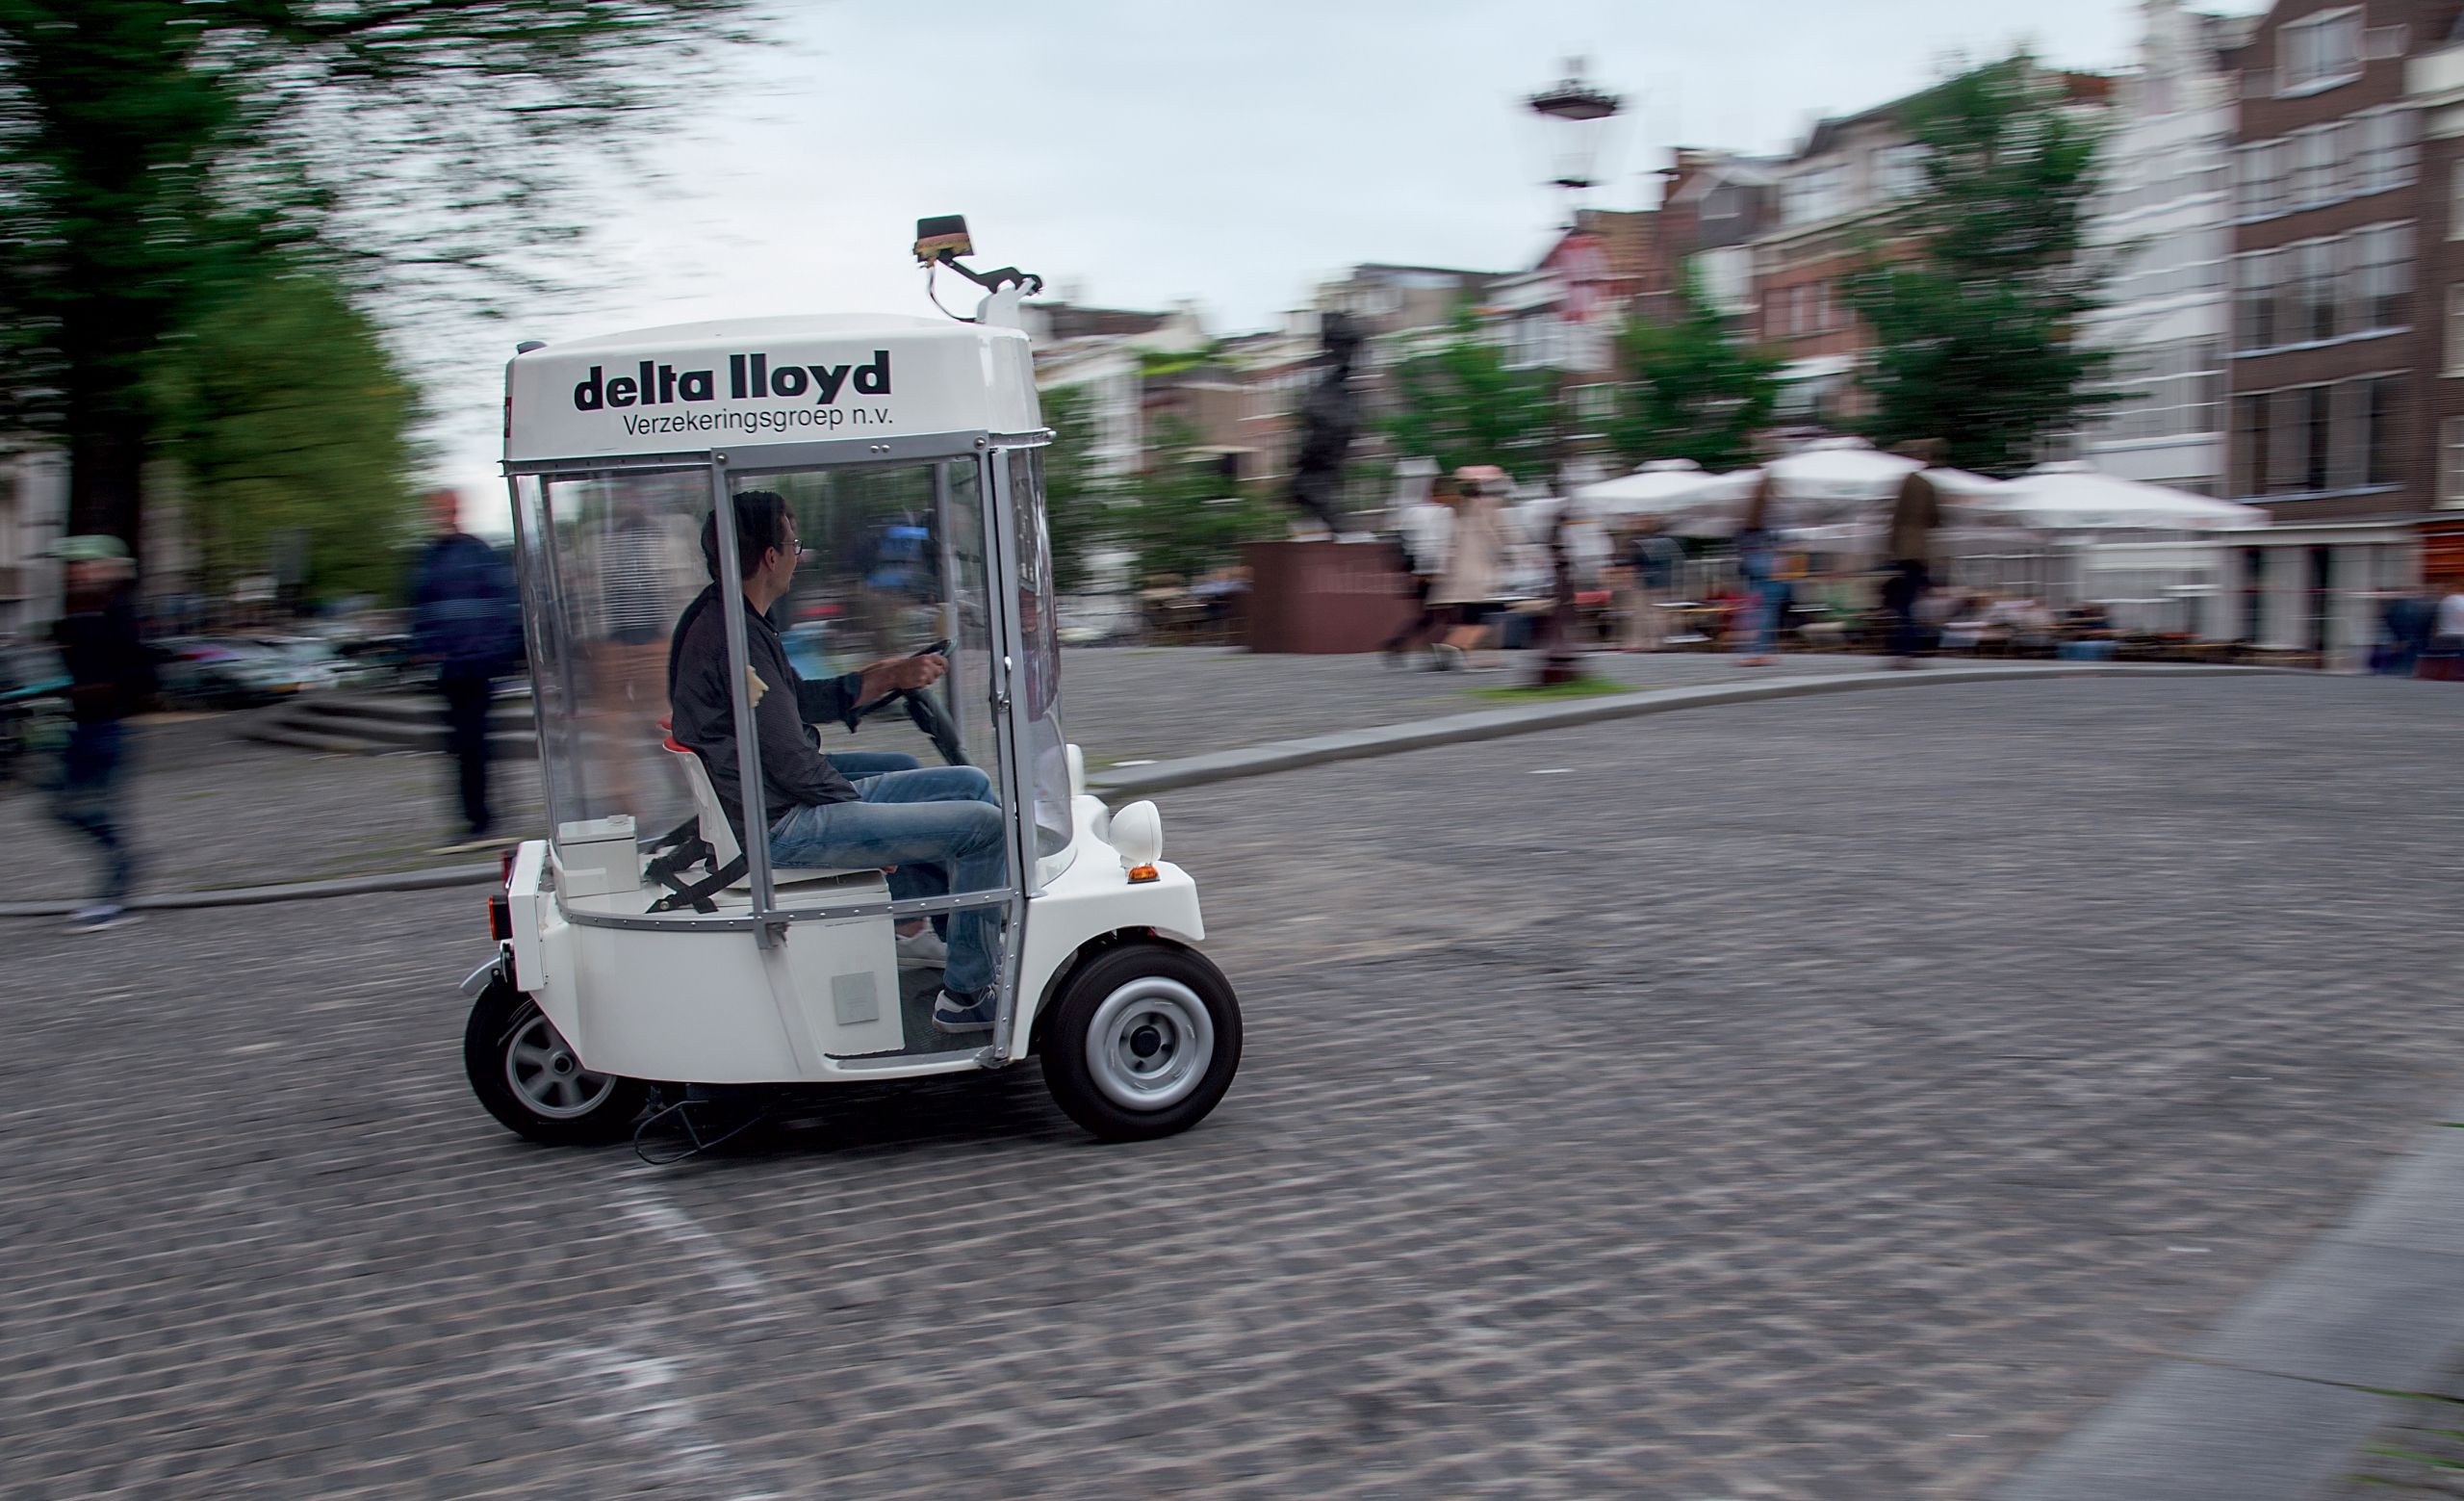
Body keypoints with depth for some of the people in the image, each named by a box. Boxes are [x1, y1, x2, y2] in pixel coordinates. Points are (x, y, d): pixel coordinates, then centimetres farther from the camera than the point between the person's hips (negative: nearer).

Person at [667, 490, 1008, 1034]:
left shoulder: (722, 618, 13)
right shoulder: (734, 637, -21)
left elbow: (803, 700, 20)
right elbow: (792, 761, -22)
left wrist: (893, 675, 11)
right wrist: (857, 804, -6)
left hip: (801, 801, 11)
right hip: (781, 827, -11)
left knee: (970, 785, 14)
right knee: (981, 824, -15)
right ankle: (966, 994, -3)